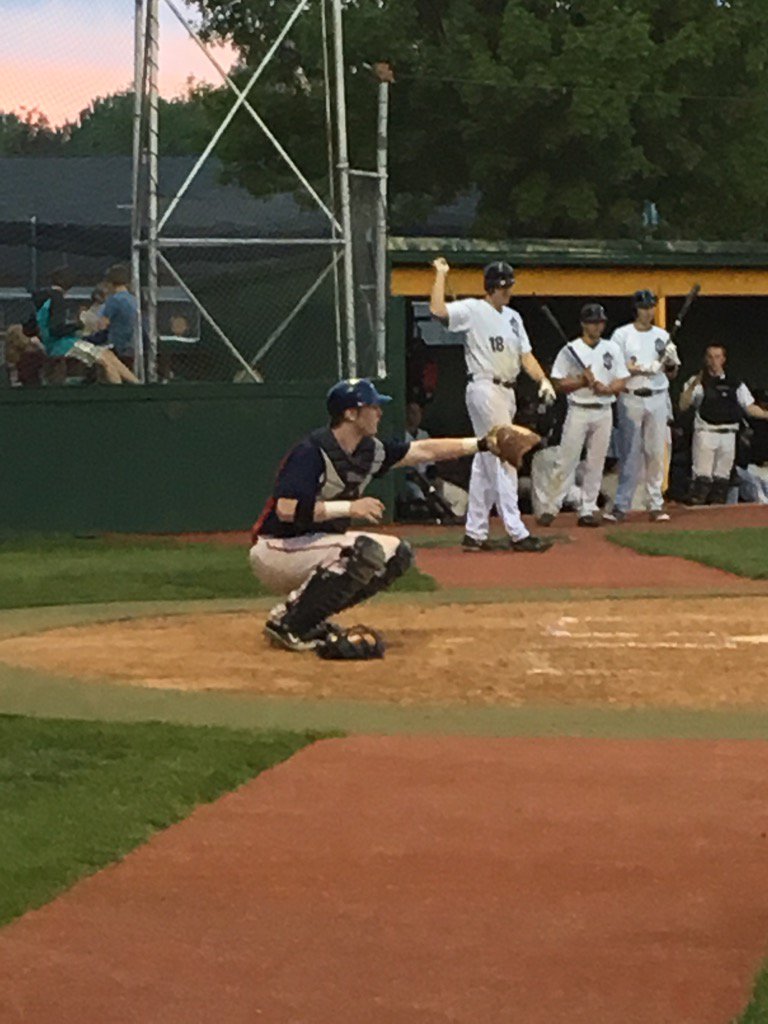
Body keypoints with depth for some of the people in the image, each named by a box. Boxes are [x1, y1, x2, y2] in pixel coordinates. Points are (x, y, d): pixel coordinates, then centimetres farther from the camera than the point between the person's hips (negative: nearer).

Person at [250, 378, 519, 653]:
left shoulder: (369, 451, 4)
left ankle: (309, 616, 3)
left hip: (315, 545, 9)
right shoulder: (311, 452, -21)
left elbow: (425, 450, 13)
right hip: (275, 552, -9)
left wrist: (483, 444, 7)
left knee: (396, 554, 4)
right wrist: (349, 508, -29)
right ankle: (288, 624, -20)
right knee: (366, 550, -28)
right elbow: (287, 510, -31)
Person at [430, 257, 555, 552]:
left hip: (507, 392, 9)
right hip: (484, 388, -9)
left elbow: (525, 355, 12)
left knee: (486, 462, 11)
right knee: (503, 460, -11)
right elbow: (438, 310, -24)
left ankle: (475, 533, 15)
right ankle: (516, 533, -13)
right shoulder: (473, 310, -7)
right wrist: (441, 274, -16)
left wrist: (543, 380, -4)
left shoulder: (513, 317, 17)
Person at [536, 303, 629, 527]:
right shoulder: (570, 350, -2)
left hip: (604, 412, 3)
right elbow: (559, 383, -4)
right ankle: (552, 508, -2)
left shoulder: (612, 349, 9)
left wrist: (606, 388, -13)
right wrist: (582, 382, -18)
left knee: (596, 463, 4)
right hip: (578, 411, -3)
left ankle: (587, 510, 9)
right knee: (566, 461, -6)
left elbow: (622, 382, 7)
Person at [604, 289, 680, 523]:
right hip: (631, 399, -3)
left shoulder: (662, 336, 12)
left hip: (657, 399, 3)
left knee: (656, 452, 2)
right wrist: (644, 368, -17)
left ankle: (655, 504, 6)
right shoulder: (622, 335, 1)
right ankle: (621, 505, -3)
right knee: (630, 453, -5)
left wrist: (670, 361, -9)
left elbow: (672, 374, 13)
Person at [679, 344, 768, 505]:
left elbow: (750, 407, 14)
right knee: (703, 476, -12)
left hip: (728, 435, 3)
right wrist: (694, 385, -15)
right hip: (705, 432, -3)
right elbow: (683, 406, -4)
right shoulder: (696, 381, 5)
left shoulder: (735, 383, 14)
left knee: (722, 477, 6)